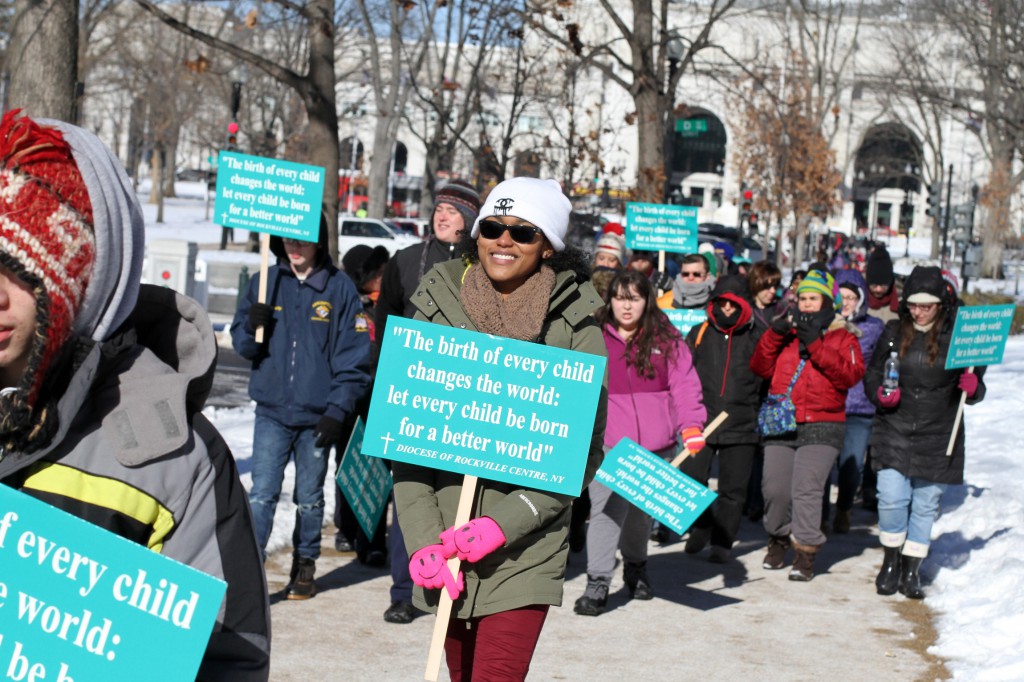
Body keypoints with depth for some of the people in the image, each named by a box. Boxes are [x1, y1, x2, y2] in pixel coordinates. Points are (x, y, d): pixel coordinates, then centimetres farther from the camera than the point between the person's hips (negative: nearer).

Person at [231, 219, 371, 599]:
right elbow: (240, 343, 8)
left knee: (309, 498, 11)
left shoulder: (340, 288, -2)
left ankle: (305, 567, 26)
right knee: (262, 494, -8)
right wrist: (251, 328, -15)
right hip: (271, 412, 1)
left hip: (317, 415, -1)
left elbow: (353, 357, -4)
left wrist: (337, 411, -11)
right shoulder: (265, 282, 5)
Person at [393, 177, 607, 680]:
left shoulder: (574, 326, -4)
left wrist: (504, 524, -16)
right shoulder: (437, 309, 1)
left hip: (524, 549, -3)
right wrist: (423, 539, -9)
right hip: (444, 542, 3)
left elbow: (583, 452, -5)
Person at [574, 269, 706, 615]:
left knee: (642, 513, 17)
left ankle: (636, 567, 41)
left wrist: (691, 424, -13)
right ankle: (597, 583, -14)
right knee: (606, 510, -16)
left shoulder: (667, 340, 5)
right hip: (607, 444, -2)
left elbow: (684, 385, 1)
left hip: (655, 447, 2)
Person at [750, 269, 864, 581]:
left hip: (821, 426, -3)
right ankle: (778, 539, 23)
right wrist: (774, 335, -6)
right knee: (775, 488, 0)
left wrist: (816, 344, -16)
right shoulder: (787, 333, 16)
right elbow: (760, 367, 8)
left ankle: (805, 552, -8)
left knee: (806, 488, -15)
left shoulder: (842, 337, 7)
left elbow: (850, 374, -11)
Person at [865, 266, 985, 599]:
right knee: (892, 498, -8)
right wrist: (880, 394, -9)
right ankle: (890, 562, 14)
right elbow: (872, 374, 12)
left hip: (938, 437, 0)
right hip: (894, 431, 1)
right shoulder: (895, 332, 2)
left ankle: (911, 571, 21)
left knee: (925, 505, 6)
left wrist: (972, 387, -17)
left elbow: (976, 390, 6)